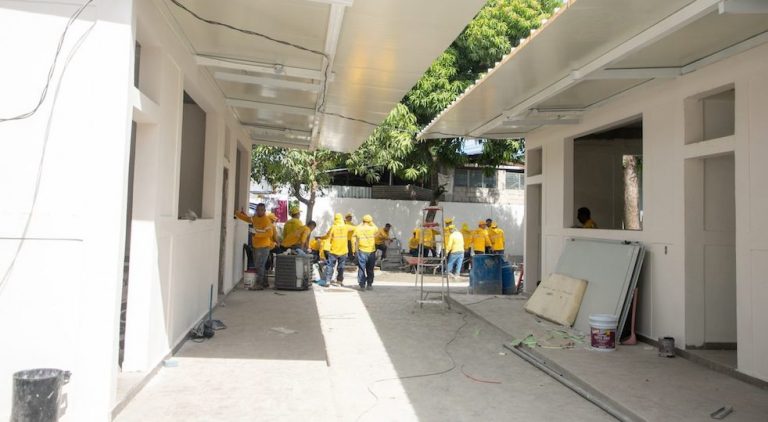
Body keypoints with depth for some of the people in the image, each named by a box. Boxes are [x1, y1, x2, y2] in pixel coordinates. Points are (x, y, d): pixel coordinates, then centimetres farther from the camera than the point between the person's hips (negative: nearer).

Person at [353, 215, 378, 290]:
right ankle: (369, 285, 16)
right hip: (371, 251, 1)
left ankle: (362, 285, 2)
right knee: (370, 269, 11)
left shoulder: (357, 229, -3)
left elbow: (353, 239, -1)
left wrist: (354, 249, 7)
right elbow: (376, 229, 20)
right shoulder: (373, 229, -4)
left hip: (361, 251, 0)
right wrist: (372, 223, 23)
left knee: (361, 268, 5)